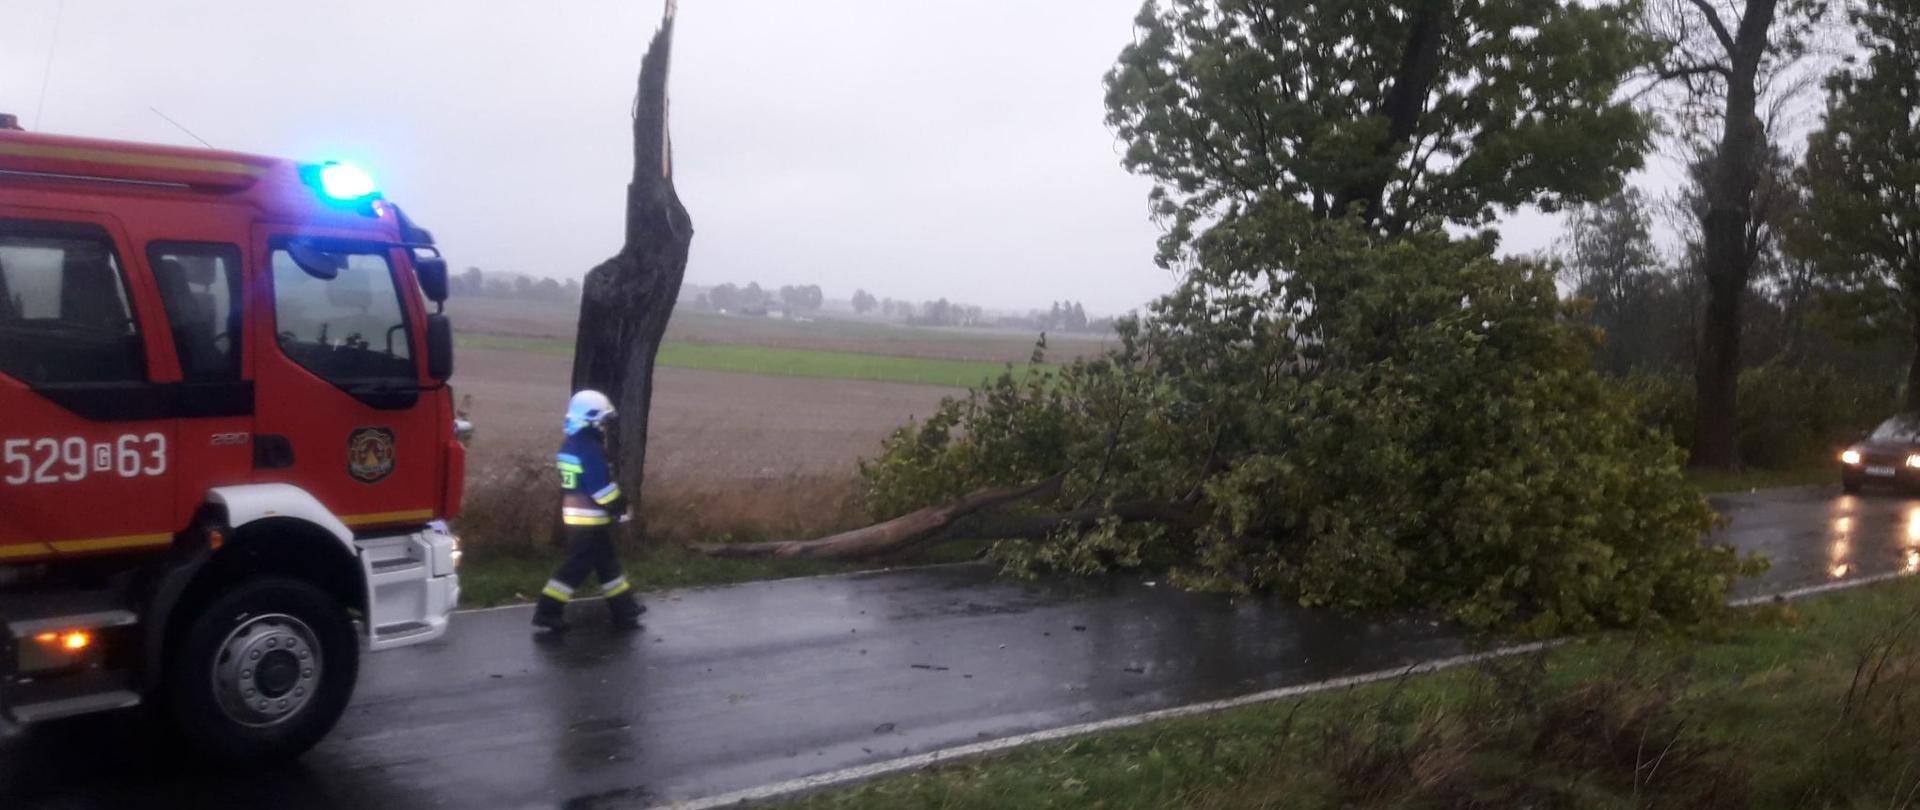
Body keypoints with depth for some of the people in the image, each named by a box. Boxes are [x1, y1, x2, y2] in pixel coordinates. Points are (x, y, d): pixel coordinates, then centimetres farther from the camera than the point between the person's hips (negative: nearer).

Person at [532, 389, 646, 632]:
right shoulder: (590, 449, -20)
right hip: (590, 520, -10)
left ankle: (624, 609, 23)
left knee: (607, 562, 16)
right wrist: (620, 506, -7)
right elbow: (602, 487, -21)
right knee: (577, 566, -4)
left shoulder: (570, 445, 11)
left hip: (575, 517, 10)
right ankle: (548, 612, -2)